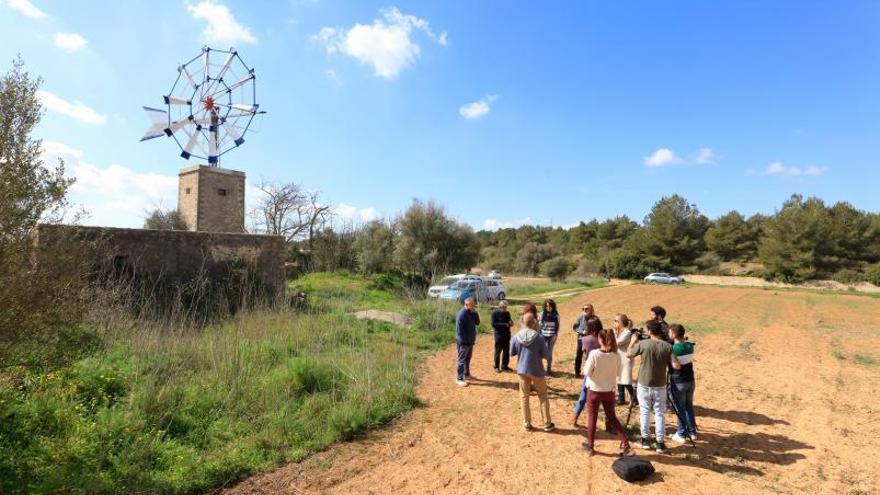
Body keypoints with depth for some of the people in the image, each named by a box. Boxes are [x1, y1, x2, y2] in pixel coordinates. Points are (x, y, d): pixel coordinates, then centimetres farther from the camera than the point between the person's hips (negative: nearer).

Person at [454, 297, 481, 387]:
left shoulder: (472, 313, 6)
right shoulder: (462, 314, -21)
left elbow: (477, 322, 4)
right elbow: (459, 330, -21)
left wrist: (475, 313, -10)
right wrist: (465, 341, -18)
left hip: (470, 341, 9)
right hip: (463, 342, -9)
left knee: (467, 359, 20)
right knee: (462, 360, -4)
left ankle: (466, 374, 34)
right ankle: (459, 379, 1)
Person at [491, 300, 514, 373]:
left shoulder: (507, 313, 7)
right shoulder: (495, 313, -7)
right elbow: (494, 324, -14)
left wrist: (510, 323, -9)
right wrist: (505, 324, -20)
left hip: (507, 335, 5)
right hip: (499, 335, -5)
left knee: (506, 351, 10)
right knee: (498, 351, 0)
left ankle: (505, 365, 23)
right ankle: (497, 367, 11)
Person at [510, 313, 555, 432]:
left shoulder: (516, 337, -10)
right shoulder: (539, 337, -19)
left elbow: (512, 353, 3)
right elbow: (547, 356, -12)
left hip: (522, 371, 2)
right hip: (536, 371, -2)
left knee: (524, 398, 15)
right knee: (543, 397, 15)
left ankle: (527, 424, 21)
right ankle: (547, 424, 23)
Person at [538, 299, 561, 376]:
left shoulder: (556, 314, 0)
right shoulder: (542, 314, -1)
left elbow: (557, 326, 4)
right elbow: (540, 324, 4)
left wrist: (555, 335, -5)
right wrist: (539, 334, 0)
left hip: (552, 336, 0)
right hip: (543, 335, 0)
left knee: (550, 352, 7)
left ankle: (549, 369, 19)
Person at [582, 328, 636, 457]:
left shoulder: (594, 354, -22)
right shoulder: (616, 355, -11)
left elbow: (587, 372, -15)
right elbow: (618, 373, 1)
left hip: (594, 390, -3)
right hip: (609, 391, 3)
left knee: (592, 418, 14)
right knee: (612, 418, 18)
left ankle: (590, 445, 27)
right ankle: (625, 445, 12)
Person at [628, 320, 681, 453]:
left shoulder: (642, 344, -13)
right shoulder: (668, 346, -9)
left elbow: (628, 354, 0)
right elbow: (676, 366, -11)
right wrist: (666, 361, 8)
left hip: (644, 384, -1)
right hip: (660, 385, 1)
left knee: (644, 411, 11)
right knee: (660, 413, 10)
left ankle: (645, 440, 18)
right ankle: (660, 443, 12)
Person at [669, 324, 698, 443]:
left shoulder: (672, 349, -20)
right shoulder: (690, 346, -2)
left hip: (678, 383, -6)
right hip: (691, 381, 6)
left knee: (680, 408, 5)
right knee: (689, 406, 18)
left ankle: (682, 434, 13)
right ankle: (692, 432, 27)